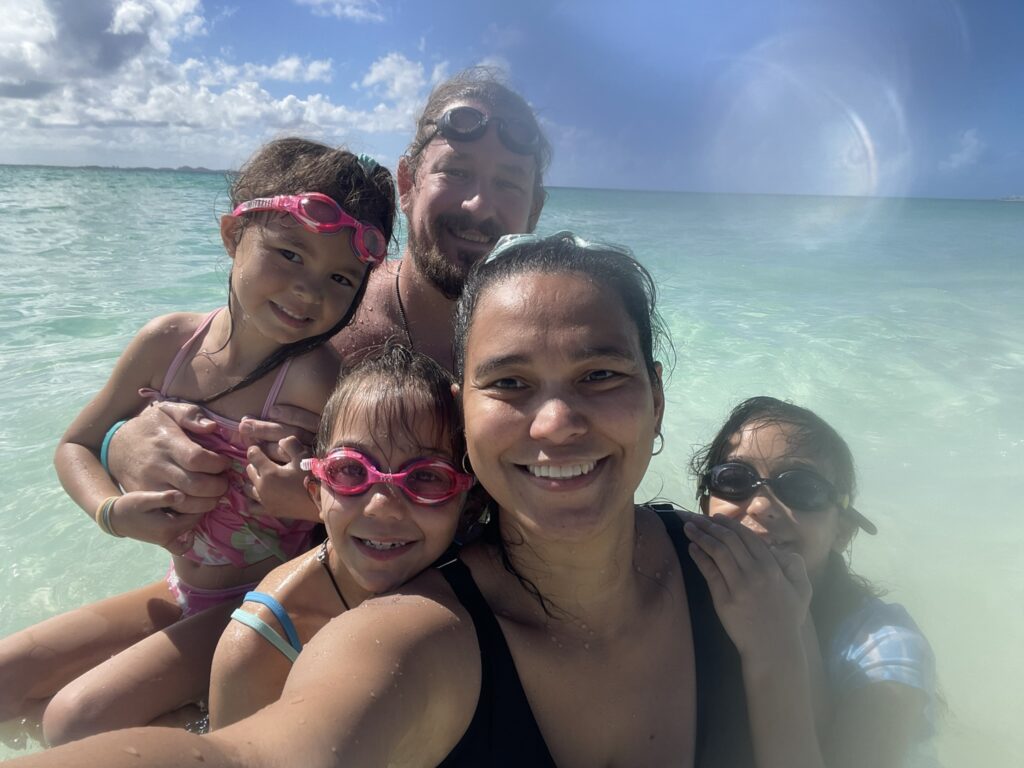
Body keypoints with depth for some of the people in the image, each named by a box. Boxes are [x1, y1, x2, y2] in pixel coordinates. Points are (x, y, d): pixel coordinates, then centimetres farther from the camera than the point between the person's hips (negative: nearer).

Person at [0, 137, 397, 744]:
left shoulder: (314, 377, -26)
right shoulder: (169, 342, -9)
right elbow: (76, 447, 5)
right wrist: (114, 512, -12)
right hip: (183, 591, 6)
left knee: (79, 718, -16)